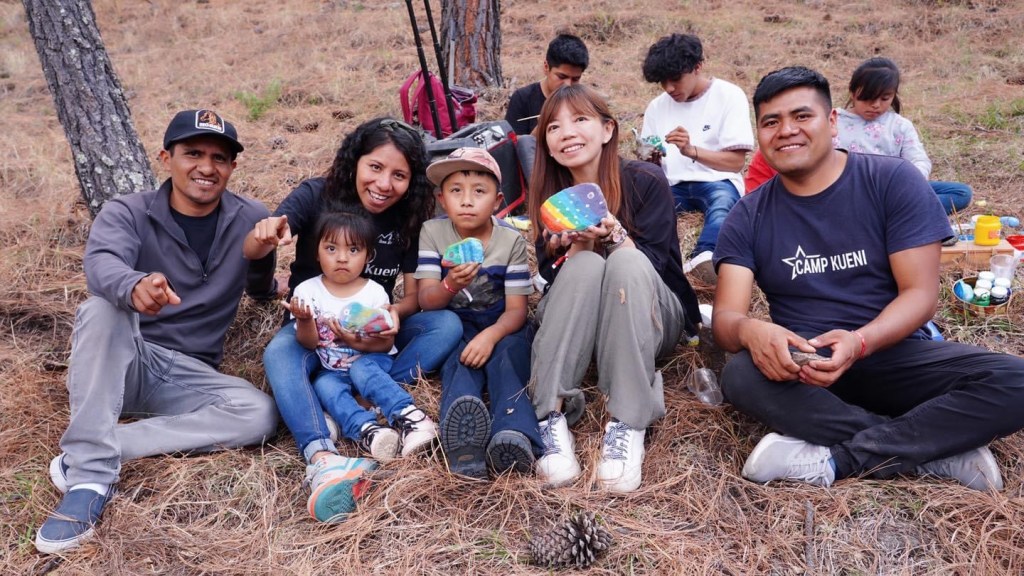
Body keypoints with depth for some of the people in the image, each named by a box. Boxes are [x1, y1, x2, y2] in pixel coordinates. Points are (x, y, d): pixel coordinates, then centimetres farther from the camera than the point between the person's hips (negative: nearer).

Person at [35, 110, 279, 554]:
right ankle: (90, 477, -34)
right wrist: (134, 287, -53)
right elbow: (101, 265, -28)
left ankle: (82, 455, -25)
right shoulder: (127, 213, -5)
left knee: (260, 414, -26)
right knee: (103, 308, -32)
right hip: (120, 364, -1)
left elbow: (260, 287, 19)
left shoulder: (251, 220, 2)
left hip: (188, 376, 2)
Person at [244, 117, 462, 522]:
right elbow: (251, 252, -24)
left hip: (375, 330, 3)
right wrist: (266, 236, -50)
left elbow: (413, 293, -5)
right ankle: (321, 458, -56)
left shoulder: (409, 218, -6)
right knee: (278, 354, -35)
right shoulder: (316, 196, -13)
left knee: (448, 324, -21)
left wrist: (396, 313, -30)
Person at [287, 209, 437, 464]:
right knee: (324, 385, -30)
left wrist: (360, 343, -24)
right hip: (331, 370, 2)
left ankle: (409, 416, -45)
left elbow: (387, 343, -4)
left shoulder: (375, 292, -5)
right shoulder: (307, 291, -1)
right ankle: (366, 430, -51)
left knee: (361, 368, -33)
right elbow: (309, 343, -2)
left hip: (372, 360, -1)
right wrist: (304, 321, -23)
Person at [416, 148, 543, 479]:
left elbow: (516, 309, -11)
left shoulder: (512, 241, -9)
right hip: (455, 330, 0)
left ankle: (514, 435, -58)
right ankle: (464, 441, -63)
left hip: (502, 328, 0)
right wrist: (451, 285, -36)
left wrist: (490, 336, -34)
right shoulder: (432, 232, -6)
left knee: (505, 358, -32)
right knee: (461, 364, -32)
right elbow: (426, 300, -11)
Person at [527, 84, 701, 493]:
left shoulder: (645, 181, -9)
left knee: (626, 261, -33)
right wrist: (581, 241, -26)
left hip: (651, 320, -1)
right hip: (574, 329, 2)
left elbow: (651, 264, -15)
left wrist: (613, 234, -33)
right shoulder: (550, 195, -1)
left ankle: (627, 425, -39)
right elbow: (551, 277, -7)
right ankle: (551, 416, -37)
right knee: (586, 266, -31)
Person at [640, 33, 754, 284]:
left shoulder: (729, 95, -1)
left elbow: (736, 161, -6)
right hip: (673, 185, 4)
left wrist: (691, 150, -22)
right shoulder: (657, 106, 11)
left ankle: (703, 257, -68)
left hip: (716, 182, -4)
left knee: (723, 198, -40)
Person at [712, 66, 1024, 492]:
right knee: (741, 376, -33)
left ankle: (834, 460, -26)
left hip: (891, 353, 0)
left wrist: (859, 343, -29)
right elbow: (726, 316, -8)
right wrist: (751, 330, -34)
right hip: (799, 366, 1)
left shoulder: (893, 182, -3)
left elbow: (920, 292, -8)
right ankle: (942, 448, -24)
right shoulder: (748, 219, 1)